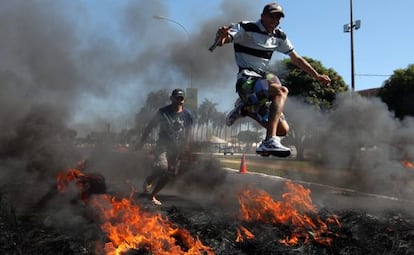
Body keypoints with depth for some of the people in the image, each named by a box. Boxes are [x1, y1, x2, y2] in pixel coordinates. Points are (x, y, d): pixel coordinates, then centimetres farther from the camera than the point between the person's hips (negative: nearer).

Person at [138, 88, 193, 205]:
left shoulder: (187, 115, 3)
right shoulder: (163, 112, -5)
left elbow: (188, 131, 16)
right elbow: (150, 126, 1)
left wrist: (186, 145, 9)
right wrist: (142, 141, -1)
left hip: (177, 148, 4)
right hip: (163, 145, -4)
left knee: (169, 174, 3)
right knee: (162, 167, -26)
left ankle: (153, 195, 20)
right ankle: (148, 181, 6)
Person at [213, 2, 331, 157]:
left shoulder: (279, 37, 12)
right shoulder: (246, 28, -7)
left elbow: (296, 59, 21)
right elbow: (221, 41, -20)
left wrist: (317, 76, 20)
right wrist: (222, 36, -45)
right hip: (247, 80, -7)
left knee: (283, 130, 2)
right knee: (281, 91, -35)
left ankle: (245, 109, 20)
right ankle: (270, 141, -42)